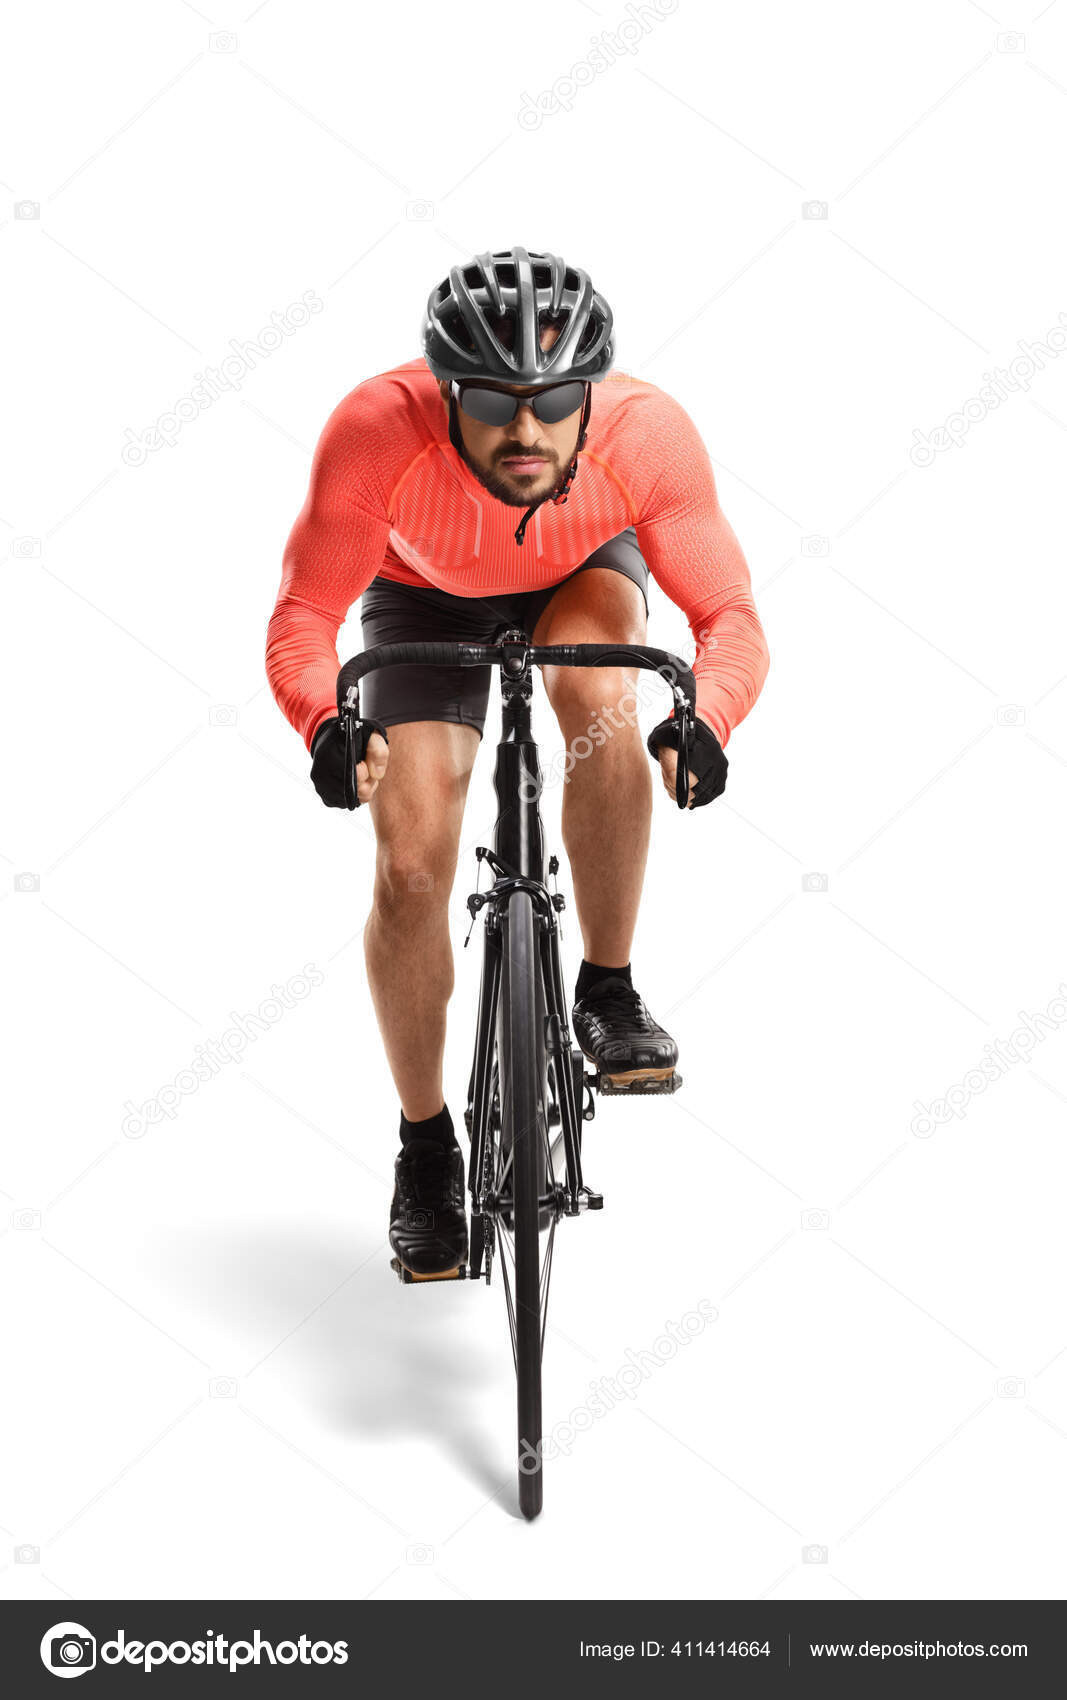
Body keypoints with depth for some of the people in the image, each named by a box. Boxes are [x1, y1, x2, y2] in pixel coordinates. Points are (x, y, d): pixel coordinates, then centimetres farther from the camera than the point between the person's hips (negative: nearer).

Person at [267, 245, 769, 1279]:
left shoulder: (646, 436, -36)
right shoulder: (379, 431, -39)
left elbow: (730, 618, -32)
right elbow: (303, 618, -32)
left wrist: (706, 723, -53)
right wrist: (326, 724, -53)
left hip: (587, 570, 0)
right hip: (428, 596, 0)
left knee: (601, 700, -35)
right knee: (410, 865, -12)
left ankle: (608, 996, -13)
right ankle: (425, 1145, 9)